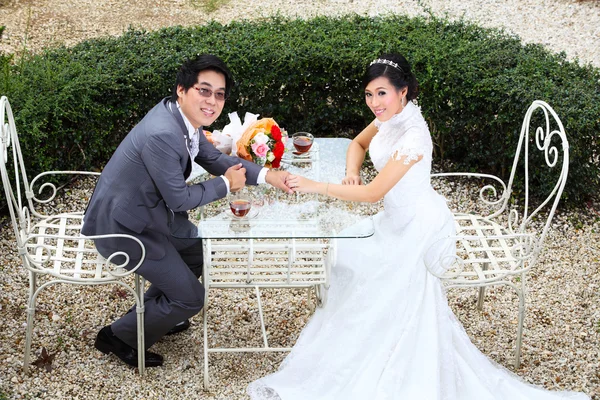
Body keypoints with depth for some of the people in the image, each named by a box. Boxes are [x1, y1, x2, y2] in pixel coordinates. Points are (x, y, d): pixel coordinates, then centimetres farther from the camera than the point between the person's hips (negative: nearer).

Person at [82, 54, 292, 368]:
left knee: (202, 246, 24)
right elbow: (179, 199, -24)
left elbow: (216, 159, 10)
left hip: (145, 211, 10)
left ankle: (151, 313, 38)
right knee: (190, 298, -2)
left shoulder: (185, 118, -3)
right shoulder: (162, 134, -32)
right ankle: (119, 336, 18)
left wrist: (265, 175, -2)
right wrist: (226, 184, -10)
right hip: (122, 227, -9)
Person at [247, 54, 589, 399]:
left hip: (418, 224, -9)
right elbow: (358, 144, 17)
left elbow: (373, 192, -27)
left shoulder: (413, 137, -29)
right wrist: (352, 173, -4)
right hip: (399, 216, 9)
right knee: (348, 253, 12)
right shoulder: (391, 116, -2)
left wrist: (315, 187, -23)